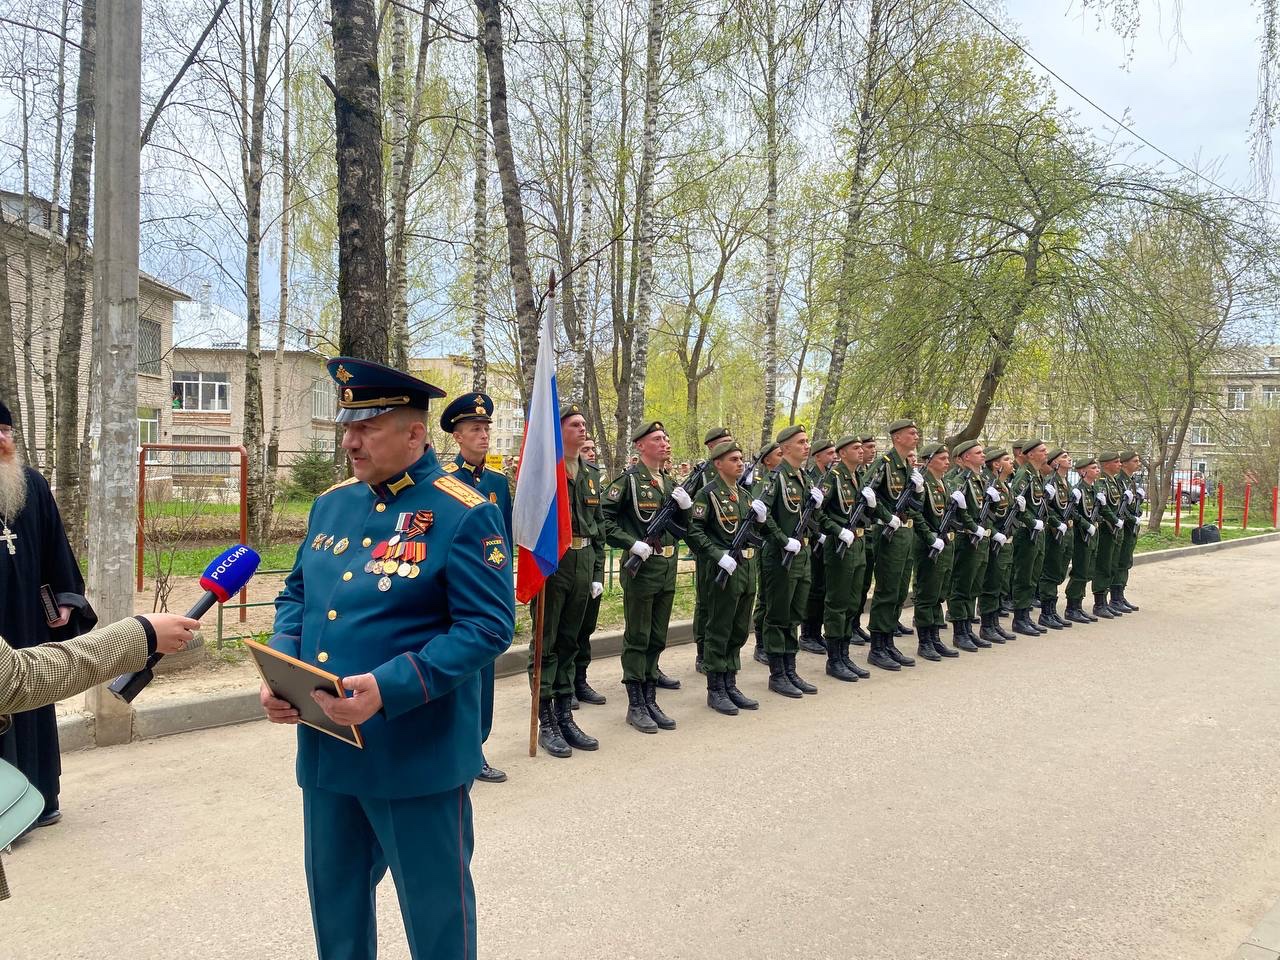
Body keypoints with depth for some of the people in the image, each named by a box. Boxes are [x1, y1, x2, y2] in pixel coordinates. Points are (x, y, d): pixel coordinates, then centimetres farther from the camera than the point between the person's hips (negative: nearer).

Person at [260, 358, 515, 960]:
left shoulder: (464, 515, -14)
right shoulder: (331, 505, 8)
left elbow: (488, 627, -19)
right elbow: (296, 595, 16)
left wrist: (389, 690, -27)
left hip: (418, 758, -6)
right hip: (324, 750, 7)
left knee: (434, 909, 11)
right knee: (334, 898, 23)